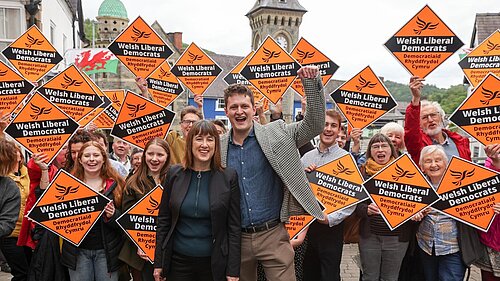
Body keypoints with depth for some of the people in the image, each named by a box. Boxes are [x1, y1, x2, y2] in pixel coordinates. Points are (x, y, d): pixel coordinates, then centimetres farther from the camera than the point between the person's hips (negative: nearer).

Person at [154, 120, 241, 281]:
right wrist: (158, 262, 3)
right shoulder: (175, 174, -1)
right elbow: (163, 220, 4)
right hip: (177, 261, 2)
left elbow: (234, 226, -5)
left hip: (214, 262, -1)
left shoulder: (228, 177, -6)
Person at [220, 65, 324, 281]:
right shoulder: (218, 147, 3)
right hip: (237, 238, 3)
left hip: (272, 235, -2)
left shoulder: (275, 134, -3)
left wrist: (312, 82, -17)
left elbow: (314, 125, -7)